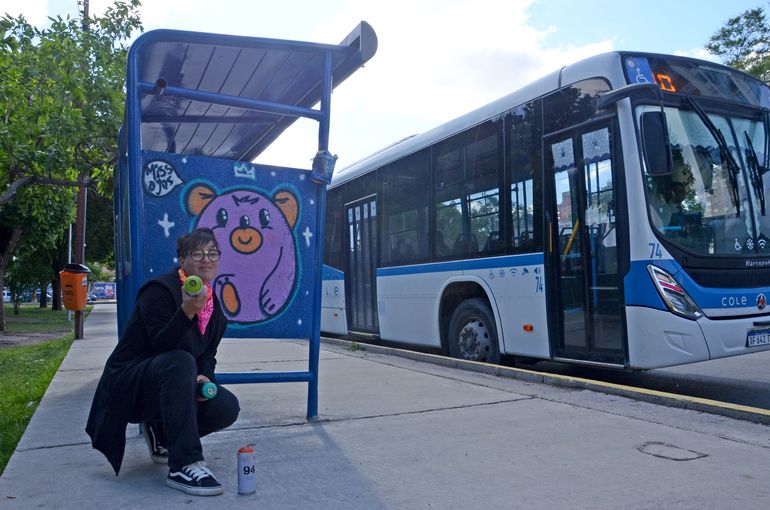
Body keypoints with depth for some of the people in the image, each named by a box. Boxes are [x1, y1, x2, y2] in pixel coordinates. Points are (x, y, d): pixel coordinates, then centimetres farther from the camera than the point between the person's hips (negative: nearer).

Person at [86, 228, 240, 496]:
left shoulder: (213, 305, 4)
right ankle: (184, 466, -33)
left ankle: (160, 433, 14)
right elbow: (161, 346, -28)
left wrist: (204, 378, -14)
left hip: (164, 388, 7)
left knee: (227, 408, -14)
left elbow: (207, 356, 8)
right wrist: (187, 311, -44)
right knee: (180, 361, -37)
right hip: (129, 383, -7)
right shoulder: (160, 290, -18)